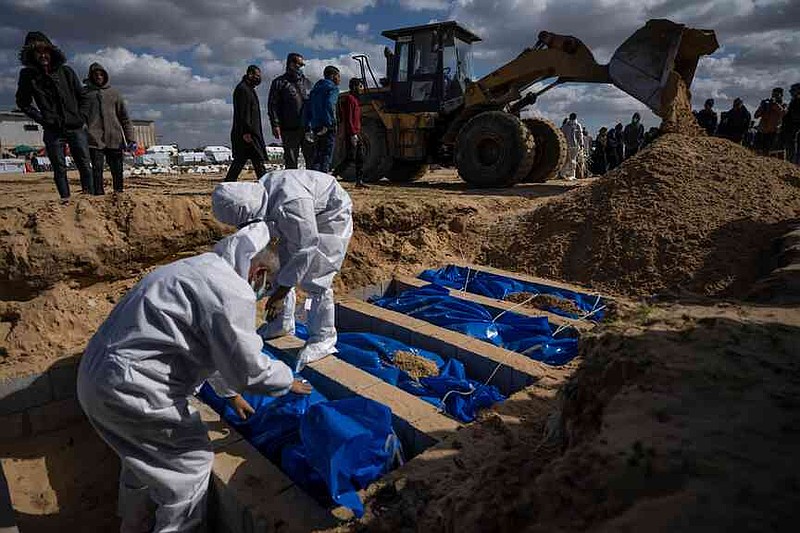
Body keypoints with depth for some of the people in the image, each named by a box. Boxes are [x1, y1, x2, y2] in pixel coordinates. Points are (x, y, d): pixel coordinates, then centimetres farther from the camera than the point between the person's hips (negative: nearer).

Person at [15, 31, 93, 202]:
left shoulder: (66, 71, 6)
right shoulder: (28, 75, 3)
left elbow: (82, 96, 13)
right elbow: (23, 103, 10)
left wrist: (81, 118, 3)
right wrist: (42, 119, -1)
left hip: (76, 128, 1)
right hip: (53, 131, -1)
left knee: (85, 166, -1)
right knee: (60, 169, 1)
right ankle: (65, 200, 4)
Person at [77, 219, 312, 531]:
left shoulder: (202, 269, 13)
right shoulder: (231, 292, -20)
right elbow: (248, 368, -15)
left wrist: (230, 393, 32)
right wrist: (288, 381, 5)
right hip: (129, 389, -10)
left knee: (145, 457, 29)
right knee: (192, 459, 7)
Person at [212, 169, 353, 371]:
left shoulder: (290, 205, -41)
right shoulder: (259, 193, -15)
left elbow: (305, 250, -35)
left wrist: (280, 294, -31)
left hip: (332, 216, -9)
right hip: (306, 217, 9)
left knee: (315, 279, -14)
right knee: (284, 267, 12)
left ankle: (323, 339, -1)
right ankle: (283, 324, 27)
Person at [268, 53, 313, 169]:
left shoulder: (306, 82, 19)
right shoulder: (279, 82, 6)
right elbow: (273, 105, 0)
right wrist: (275, 125, -11)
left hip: (308, 128, 3)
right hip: (289, 129, -3)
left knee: (312, 159, -1)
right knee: (291, 162, 2)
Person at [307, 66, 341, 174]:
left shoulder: (316, 88, 21)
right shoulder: (333, 88, -2)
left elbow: (309, 108, 16)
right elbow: (329, 105, -20)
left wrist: (308, 126, 13)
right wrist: (327, 125, -25)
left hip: (316, 127, 7)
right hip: (328, 128, -7)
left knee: (317, 157, 12)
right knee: (326, 158, -5)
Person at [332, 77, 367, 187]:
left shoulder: (355, 99, 20)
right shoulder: (349, 98, -11)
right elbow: (348, 119, -18)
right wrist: (353, 134, -23)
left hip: (356, 133, 10)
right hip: (351, 134, -10)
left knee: (360, 158, 8)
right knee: (350, 158, -9)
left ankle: (359, 181, 12)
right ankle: (332, 177, -3)